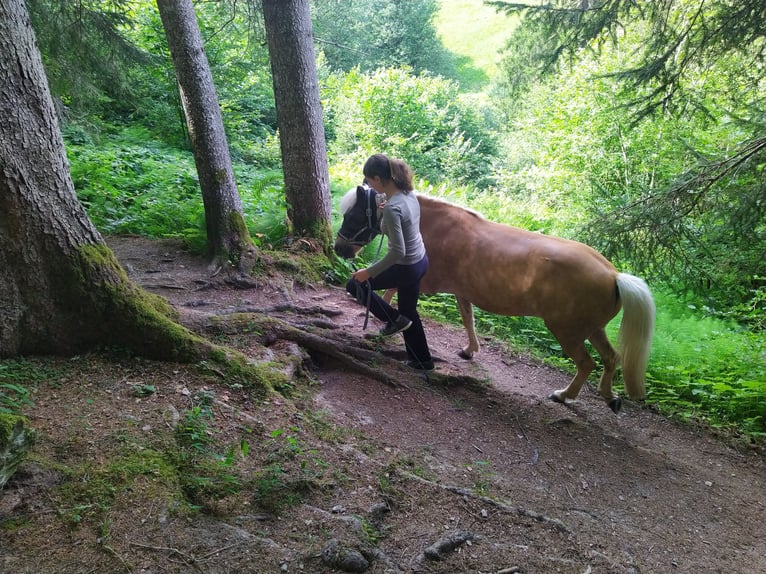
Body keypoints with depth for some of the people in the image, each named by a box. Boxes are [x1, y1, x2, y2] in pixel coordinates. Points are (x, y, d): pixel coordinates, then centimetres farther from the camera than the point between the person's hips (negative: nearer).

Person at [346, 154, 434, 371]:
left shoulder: (391, 208, -30)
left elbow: (397, 252, -30)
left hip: (406, 268, -9)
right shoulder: (409, 193, -3)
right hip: (420, 261, 9)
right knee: (408, 312, 25)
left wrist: (369, 272, -22)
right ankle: (422, 360, 38)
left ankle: (395, 319, 15)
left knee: (355, 285, 11)